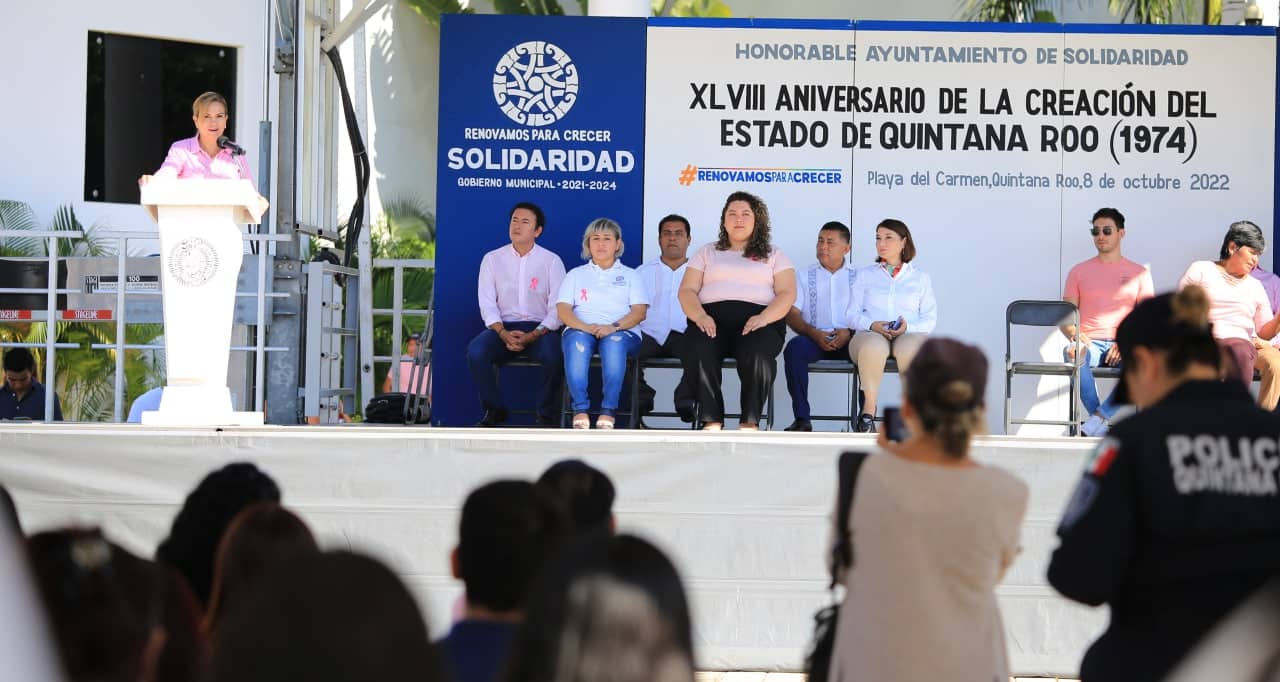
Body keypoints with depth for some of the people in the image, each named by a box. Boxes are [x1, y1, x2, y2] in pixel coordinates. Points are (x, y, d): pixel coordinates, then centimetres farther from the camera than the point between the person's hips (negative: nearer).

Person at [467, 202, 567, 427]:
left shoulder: (551, 261, 4)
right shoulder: (492, 259, 9)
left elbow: (557, 309, -2)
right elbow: (487, 304, 3)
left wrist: (532, 336, -17)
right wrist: (503, 334, -15)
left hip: (539, 328, -2)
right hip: (503, 327, 2)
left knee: (553, 355, -35)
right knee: (475, 351, -29)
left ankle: (547, 416, -14)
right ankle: (494, 410, -8)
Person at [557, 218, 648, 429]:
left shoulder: (629, 275, 22)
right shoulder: (576, 275, 24)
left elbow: (639, 311, 7)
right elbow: (563, 310, 9)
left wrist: (614, 327, -14)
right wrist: (585, 327, -13)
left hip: (622, 332, -1)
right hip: (581, 329, 1)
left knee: (615, 341, -39)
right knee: (577, 340, -38)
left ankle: (608, 412, -38)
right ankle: (580, 412, -39)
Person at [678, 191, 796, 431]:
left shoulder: (774, 255, 21)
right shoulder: (707, 253, 25)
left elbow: (787, 293, 7)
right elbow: (687, 290, 13)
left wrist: (763, 318, -14)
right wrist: (700, 316, -10)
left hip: (758, 319, -1)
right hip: (712, 317, 1)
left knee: (757, 355, -38)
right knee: (700, 353, -35)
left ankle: (750, 424, -31)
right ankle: (711, 423, -33)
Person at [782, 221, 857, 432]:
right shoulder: (804, 276, 19)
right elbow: (791, 314, 8)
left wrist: (850, 333, -14)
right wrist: (814, 333, -11)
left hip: (849, 341, -1)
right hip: (815, 338, 1)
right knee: (794, 347, -33)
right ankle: (802, 418, -32)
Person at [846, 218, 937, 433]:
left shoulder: (920, 278, 22)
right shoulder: (865, 275, 25)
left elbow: (930, 319, 12)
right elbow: (853, 314, 16)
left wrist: (908, 326, -10)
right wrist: (872, 325, -8)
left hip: (909, 335, 0)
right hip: (870, 334, 0)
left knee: (910, 348, -41)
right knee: (873, 347, -40)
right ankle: (868, 411, -36)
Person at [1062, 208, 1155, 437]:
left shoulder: (1139, 272, 14)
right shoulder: (1079, 271, 16)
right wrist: (1074, 335, -13)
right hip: (1089, 343, 1)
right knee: (1073, 353, -37)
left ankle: (1098, 420, -33)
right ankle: (1101, 420, -30)